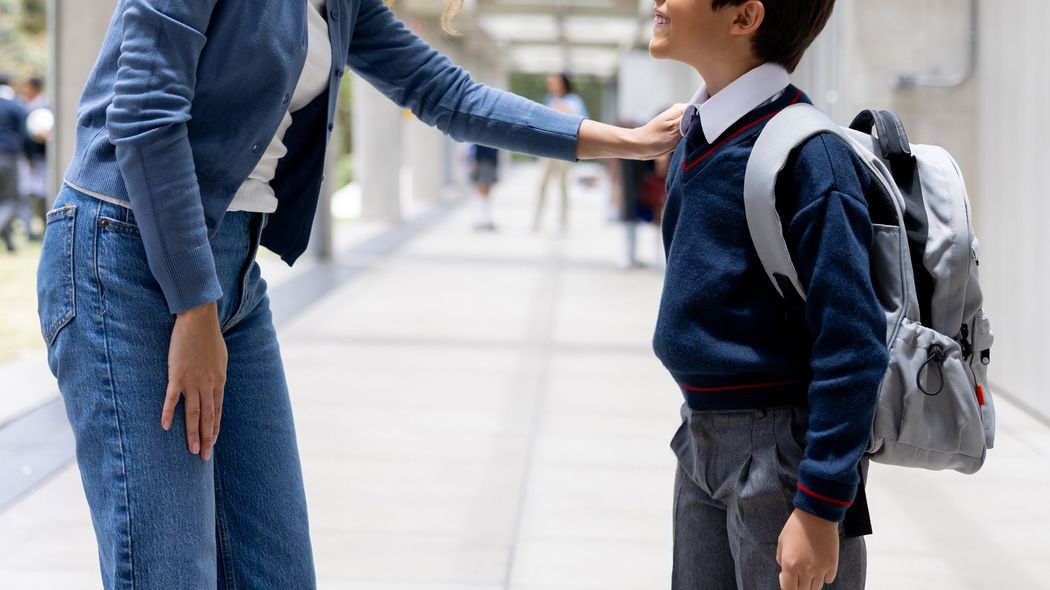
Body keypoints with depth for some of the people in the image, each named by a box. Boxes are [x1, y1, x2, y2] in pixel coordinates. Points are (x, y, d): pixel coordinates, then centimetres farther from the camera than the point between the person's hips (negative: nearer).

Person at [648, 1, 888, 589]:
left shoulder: (806, 154, -20)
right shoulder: (694, 138, 7)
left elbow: (853, 344, -21)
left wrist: (820, 508, -22)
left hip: (781, 448, -8)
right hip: (703, 442, 8)